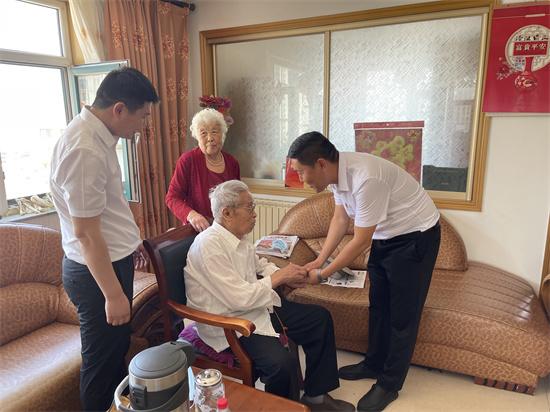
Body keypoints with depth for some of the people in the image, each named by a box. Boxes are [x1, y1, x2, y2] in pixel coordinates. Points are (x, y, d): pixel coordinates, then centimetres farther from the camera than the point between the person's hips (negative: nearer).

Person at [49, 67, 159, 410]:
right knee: (103, 361, 10)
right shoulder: (84, 150, -26)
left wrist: (130, 239, 23)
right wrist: (113, 294, -20)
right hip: (96, 270, -10)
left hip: (114, 259, 10)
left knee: (118, 348, 25)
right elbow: (86, 232, -25)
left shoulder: (99, 135, 4)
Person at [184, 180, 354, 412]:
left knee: (320, 318, 7)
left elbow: (259, 264, 21)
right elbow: (239, 298, -28)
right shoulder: (209, 246, -25)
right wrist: (279, 277, -16)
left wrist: (287, 276, 2)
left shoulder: (237, 237, 2)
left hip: (257, 306, 10)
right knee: (283, 364, -30)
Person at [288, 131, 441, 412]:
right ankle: (374, 364, 35)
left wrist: (323, 274, -18)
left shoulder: (365, 178, -36)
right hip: (384, 236, 8)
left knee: (402, 314, 3)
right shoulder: (337, 173, -10)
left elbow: (360, 242, -28)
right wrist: (319, 260, -4)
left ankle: (389, 384, 20)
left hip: (416, 237, -8)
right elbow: (340, 219, 2)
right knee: (378, 305, 17)